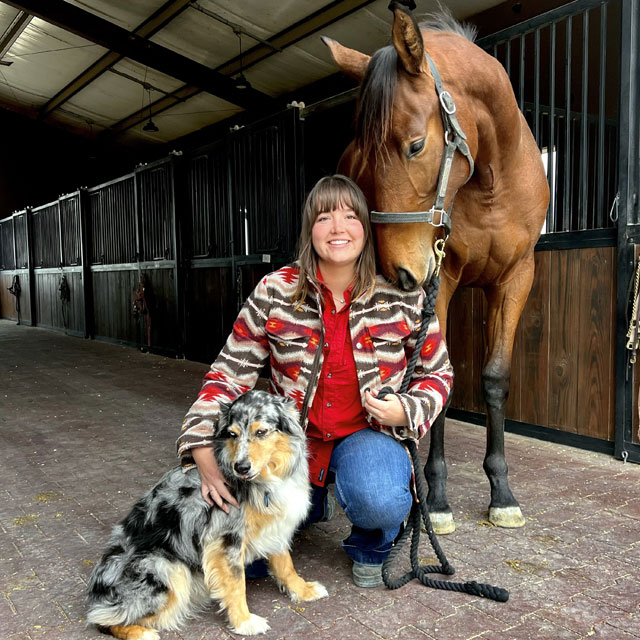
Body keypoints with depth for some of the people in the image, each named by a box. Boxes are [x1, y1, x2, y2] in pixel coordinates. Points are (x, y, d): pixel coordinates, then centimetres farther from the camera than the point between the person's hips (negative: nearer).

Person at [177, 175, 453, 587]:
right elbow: (230, 373, -6)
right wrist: (203, 450, -18)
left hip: (367, 434, -1)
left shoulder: (403, 298, -7)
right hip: (293, 435, 2)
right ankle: (312, 503, 24)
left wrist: (407, 411, -15)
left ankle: (370, 547, 6)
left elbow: (437, 372, 6)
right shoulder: (274, 292, -8)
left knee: (379, 500, -36)